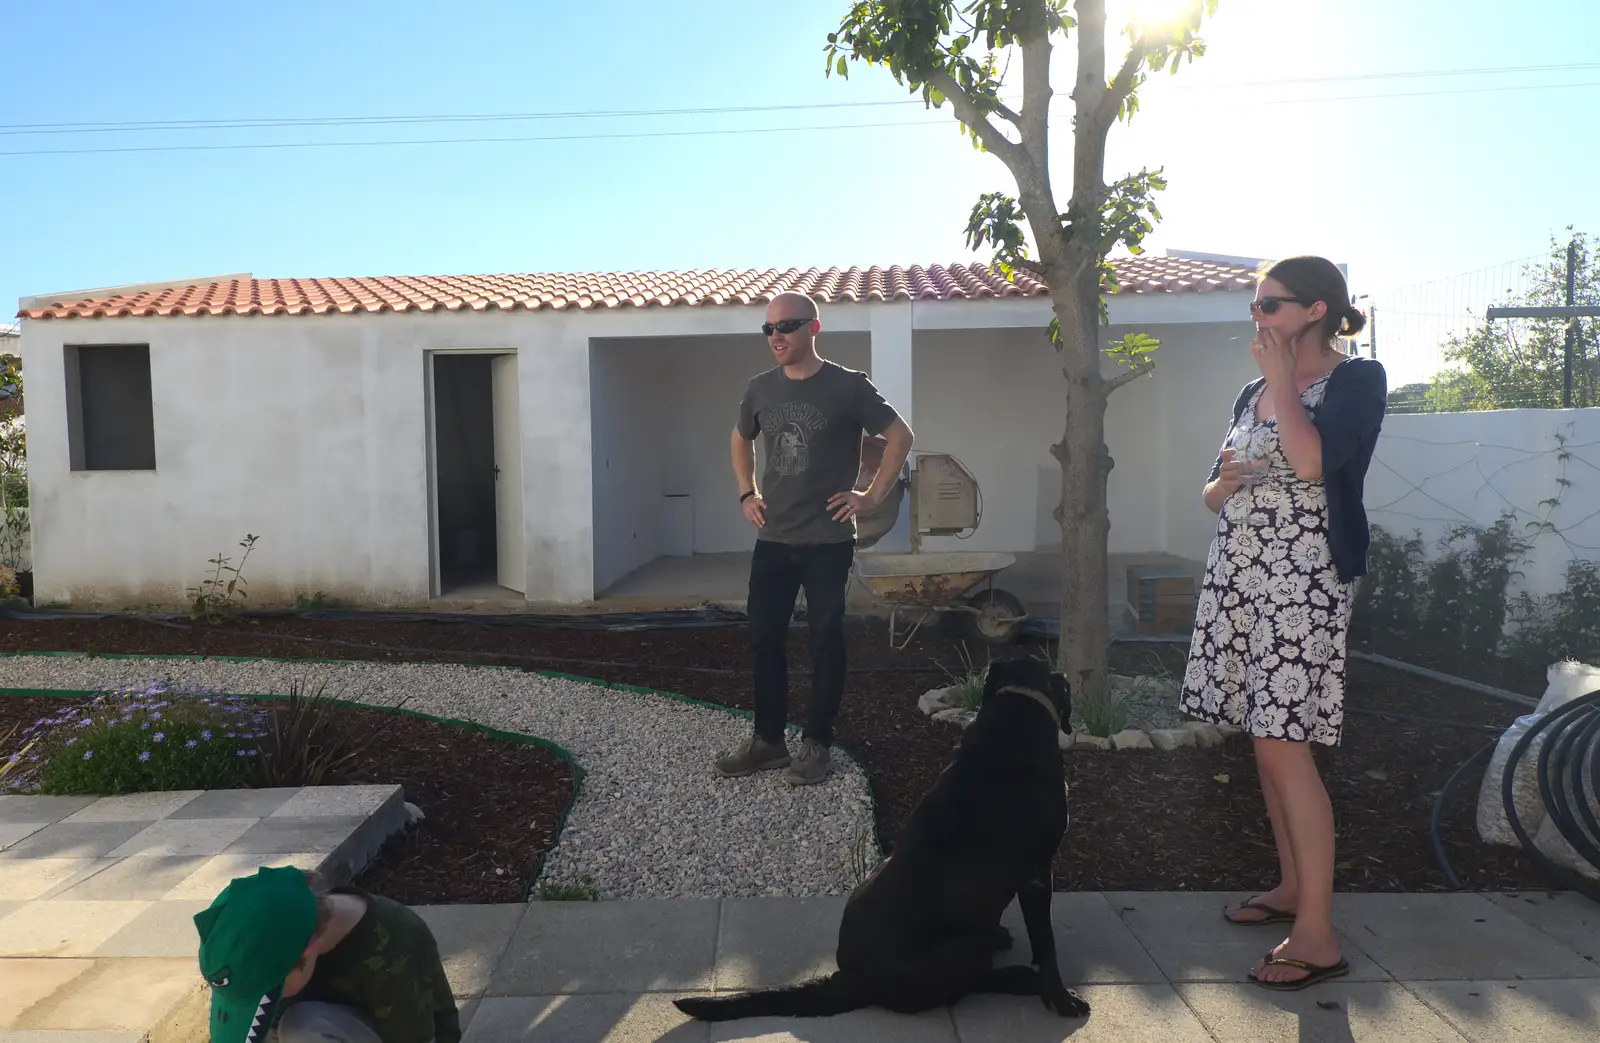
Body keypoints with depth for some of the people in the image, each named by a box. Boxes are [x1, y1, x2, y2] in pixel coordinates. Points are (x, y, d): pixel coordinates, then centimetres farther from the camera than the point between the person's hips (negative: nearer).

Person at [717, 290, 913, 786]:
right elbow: (741, 440, 24)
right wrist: (746, 493, 13)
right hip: (772, 540, 5)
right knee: (763, 639, 7)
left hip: (828, 541, -4)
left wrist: (873, 495, -6)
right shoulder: (760, 388, 6)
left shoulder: (848, 386, -8)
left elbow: (900, 436, -2)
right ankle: (767, 740, 21)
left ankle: (816, 744, 17)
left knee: (826, 641, 4)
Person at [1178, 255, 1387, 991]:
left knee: (1284, 745, -10)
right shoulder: (1252, 392, 15)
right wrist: (1225, 482, -5)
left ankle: (1318, 936, -2)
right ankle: (1292, 888, 26)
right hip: (1238, 575, 7)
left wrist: (1282, 378, -11)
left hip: (1303, 580, -7)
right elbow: (1215, 494, 19)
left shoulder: (1356, 379, -4)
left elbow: (1315, 460, -22)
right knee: (1266, 740, 11)